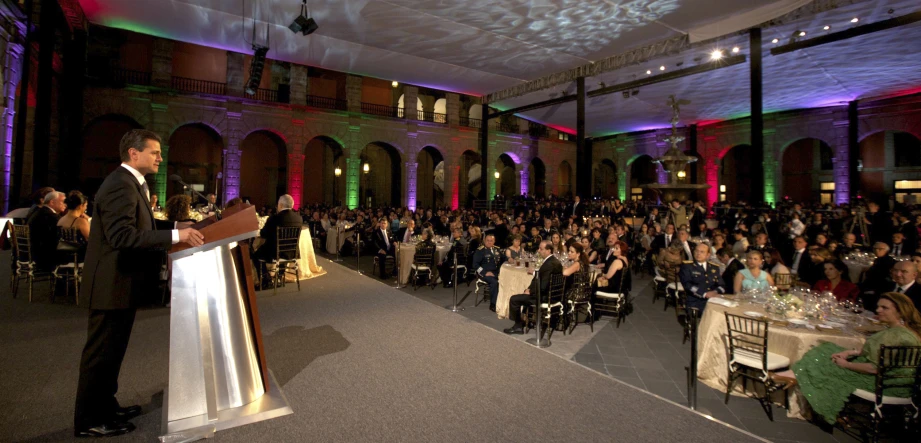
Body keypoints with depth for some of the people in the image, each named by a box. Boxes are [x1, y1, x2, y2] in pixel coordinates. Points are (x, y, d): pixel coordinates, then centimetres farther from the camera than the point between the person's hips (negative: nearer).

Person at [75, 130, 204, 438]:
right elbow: (122, 235, -32)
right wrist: (175, 236, -34)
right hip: (113, 284, -11)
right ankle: (89, 421, 20)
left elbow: (142, 224, 16)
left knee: (111, 350, 21)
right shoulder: (121, 185, -22)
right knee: (101, 353, 4)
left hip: (122, 282, 11)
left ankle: (105, 406, 36)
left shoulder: (132, 183, 12)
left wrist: (176, 225, 7)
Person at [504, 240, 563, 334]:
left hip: (544, 296, -11)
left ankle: (518, 325, 13)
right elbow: (538, 279, 13)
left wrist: (530, 291, -11)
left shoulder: (550, 264, -25)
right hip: (549, 293, 11)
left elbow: (543, 286, -27)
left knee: (514, 299, -5)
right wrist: (529, 289, 2)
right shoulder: (553, 260, 6)